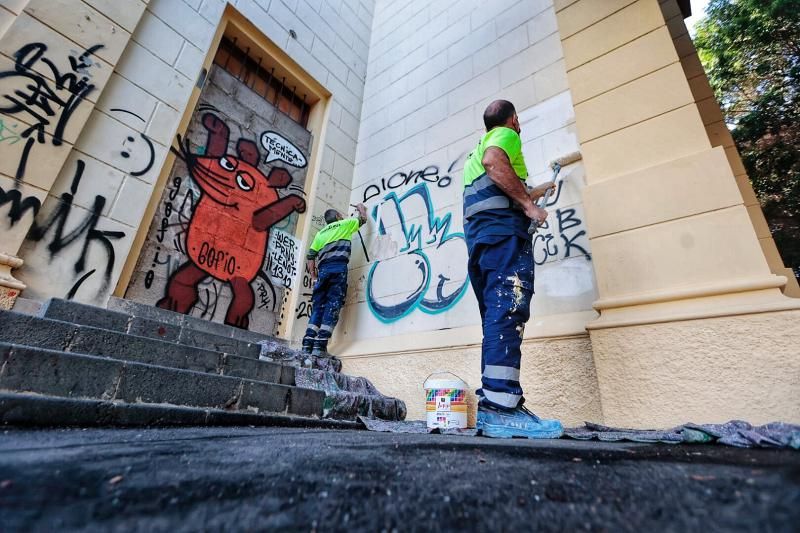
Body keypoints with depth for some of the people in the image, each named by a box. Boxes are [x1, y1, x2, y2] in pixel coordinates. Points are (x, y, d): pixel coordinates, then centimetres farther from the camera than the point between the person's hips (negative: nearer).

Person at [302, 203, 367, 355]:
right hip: (338, 267, -5)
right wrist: (361, 208, 50)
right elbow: (363, 219, 31)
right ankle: (320, 345, -17)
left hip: (323, 269, 5)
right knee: (333, 305, -9)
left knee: (318, 305, 4)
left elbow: (310, 256, 17)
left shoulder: (321, 233, 27)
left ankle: (308, 343, -5)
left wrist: (314, 275, 24)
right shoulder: (344, 224, 16)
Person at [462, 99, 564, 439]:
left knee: (496, 318, 3)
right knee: (508, 313, -20)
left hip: (477, 233, 9)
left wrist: (532, 194, 59)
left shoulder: (477, 148, 38)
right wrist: (527, 204, -13)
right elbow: (494, 161, -14)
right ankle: (501, 406, -27)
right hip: (503, 229, -9)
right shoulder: (506, 135, 12)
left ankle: (490, 408, 1)